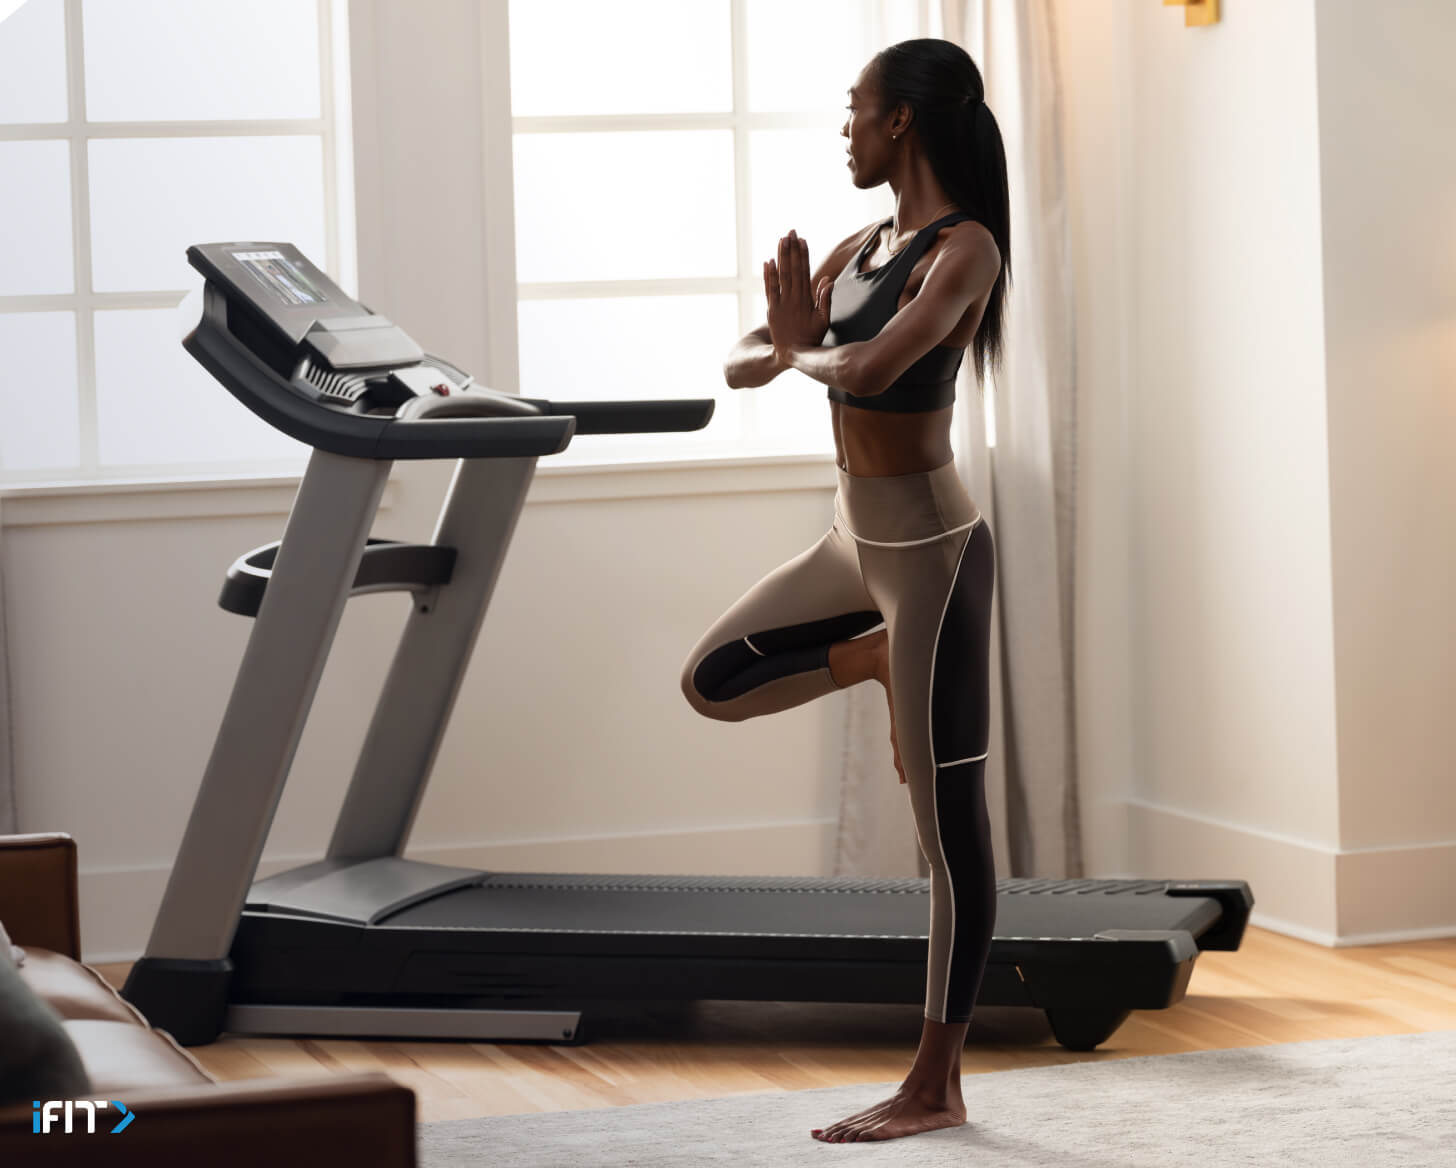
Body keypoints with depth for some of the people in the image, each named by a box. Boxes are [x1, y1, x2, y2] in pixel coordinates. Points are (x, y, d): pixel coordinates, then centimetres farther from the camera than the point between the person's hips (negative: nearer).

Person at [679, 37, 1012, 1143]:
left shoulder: (965, 249, -16)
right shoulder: (861, 247, 10)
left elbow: (872, 369, -31)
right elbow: (744, 363, 13)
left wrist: (807, 348, -9)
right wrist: (782, 346, -11)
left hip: (930, 546, -9)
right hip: (858, 539, 9)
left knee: (949, 822, -2)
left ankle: (938, 1085, 4)